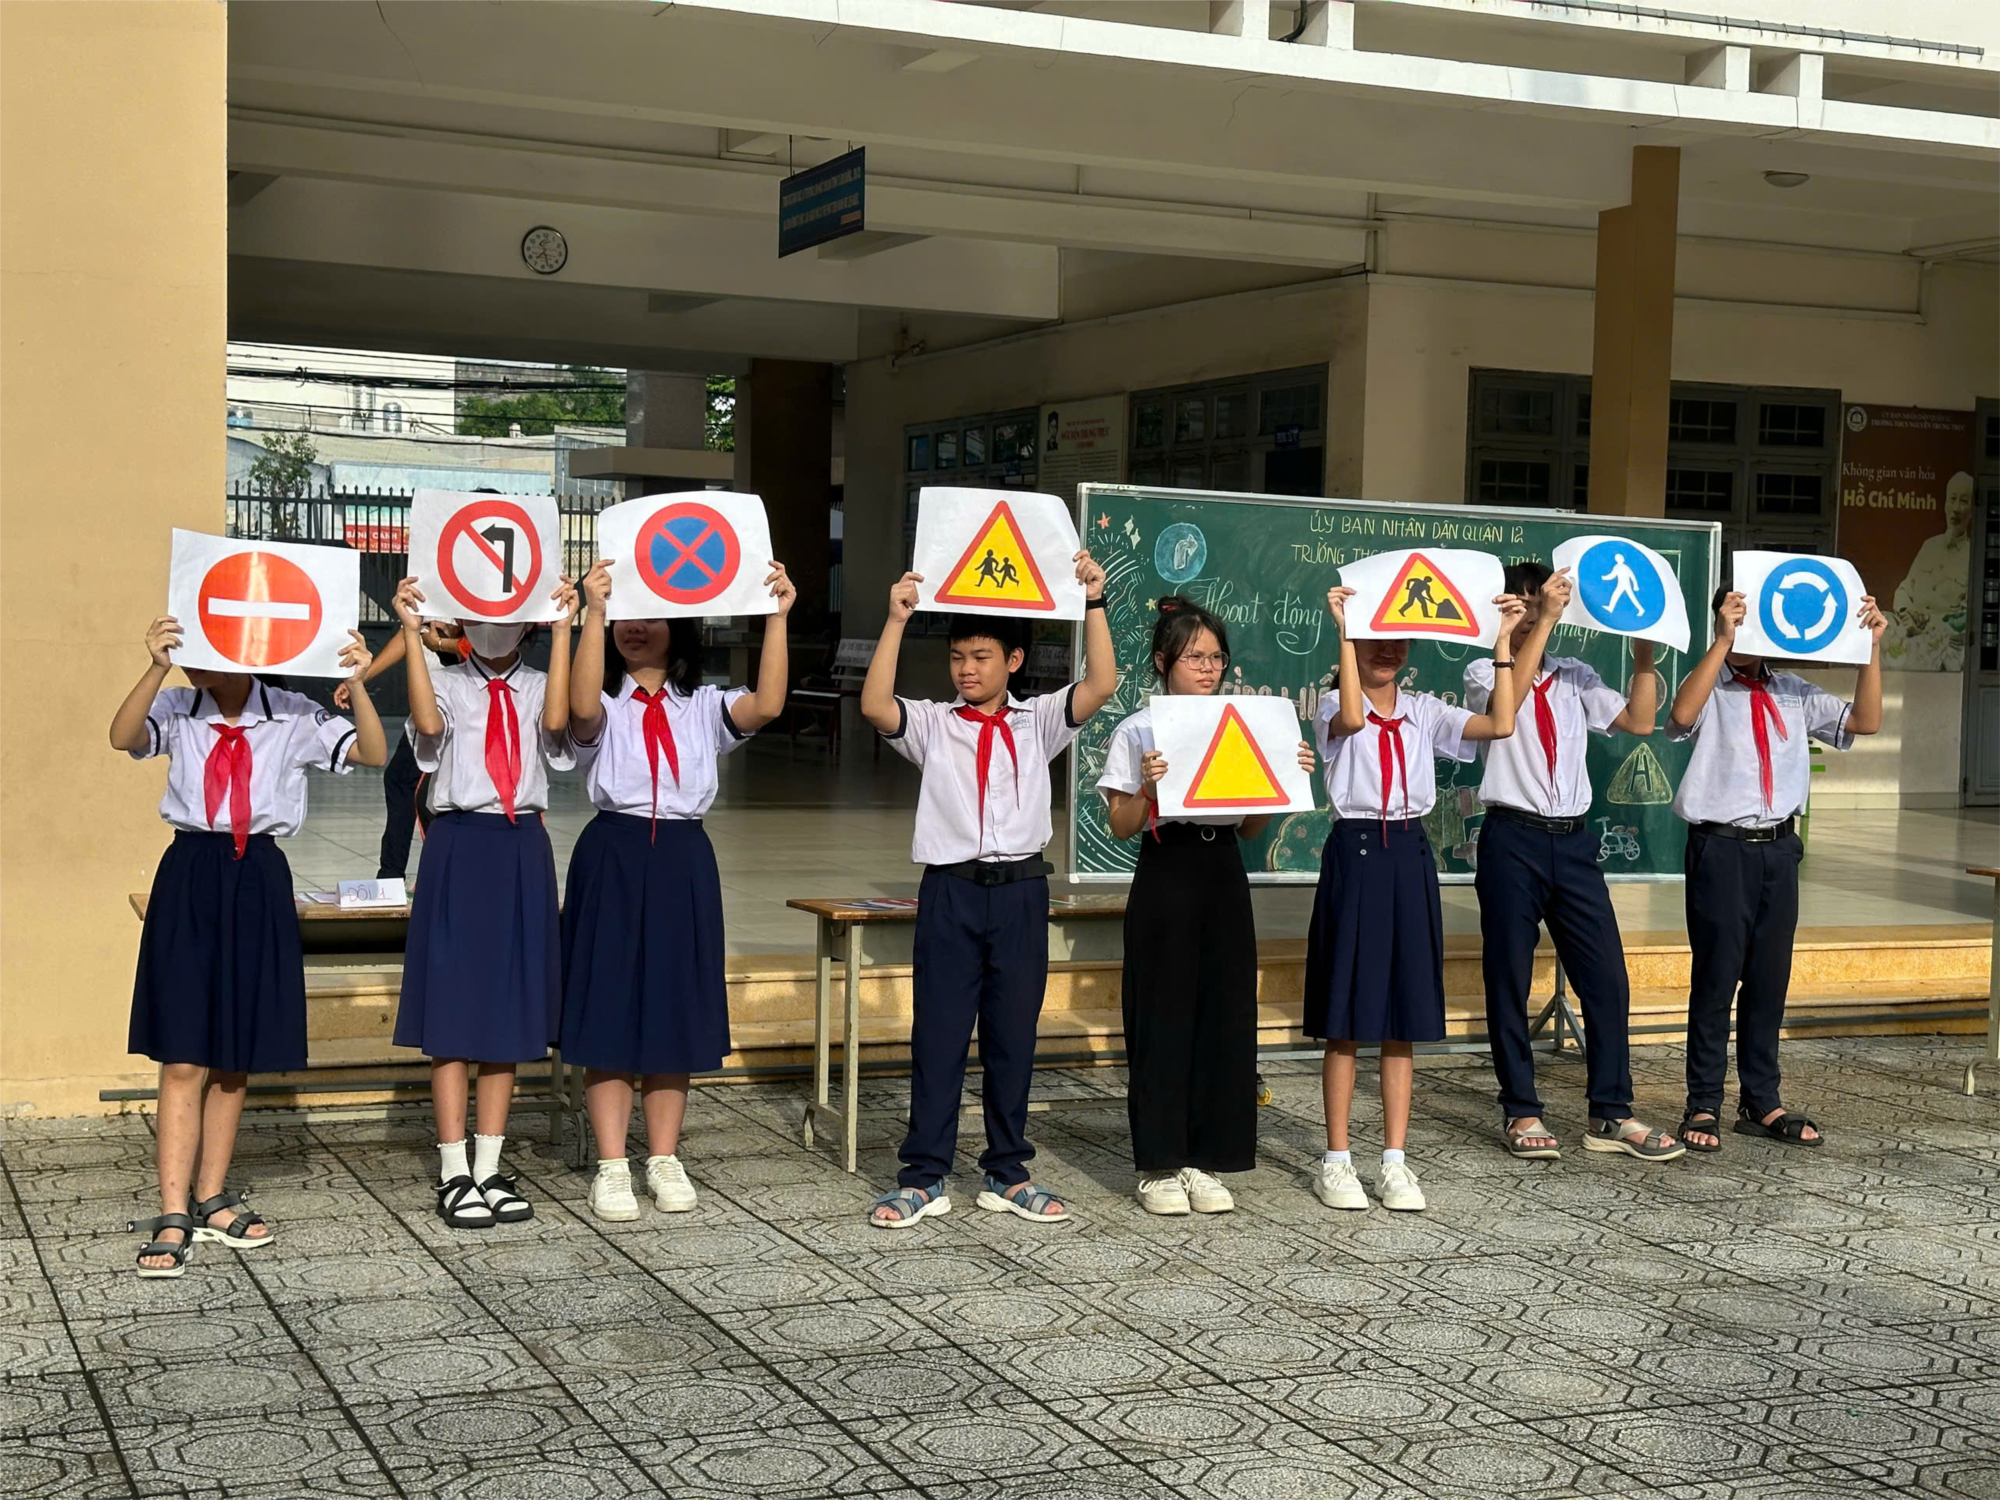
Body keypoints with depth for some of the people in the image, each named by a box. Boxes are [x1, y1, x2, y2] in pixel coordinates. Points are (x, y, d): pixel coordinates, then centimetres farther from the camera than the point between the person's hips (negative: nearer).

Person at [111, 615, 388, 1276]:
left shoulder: (292, 717, 1)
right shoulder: (177, 710, -1)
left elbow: (373, 753, -8)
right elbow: (123, 737, -21)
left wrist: (357, 684, -25)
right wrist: (156, 669, -37)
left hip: (259, 881, 2)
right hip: (190, 880, -2)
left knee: (235, 1059, 11)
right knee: (183, 1059, -5)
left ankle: (212, 1199, 24)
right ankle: (173, 1217, -2)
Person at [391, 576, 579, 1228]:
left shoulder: (536, 687, 9)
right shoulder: (446, 684, 4)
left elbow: (556, 721, -14)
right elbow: (427, 723, -18)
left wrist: (563, 629, -15)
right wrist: (411, 632, -19)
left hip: (522, 853, 3)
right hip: (459, 848, -2)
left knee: (510, 1008, 7)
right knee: (451, 1010, -1)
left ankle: (489, 1167, 16)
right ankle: (454, 1174, 5)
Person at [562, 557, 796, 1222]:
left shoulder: (703, 705, 9)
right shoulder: (606, 705, 2)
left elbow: (765, 706, -10)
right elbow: (582, 707, -23)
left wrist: (776, 618, -18)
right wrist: (593, 613, -30)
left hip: (683, 861, 3)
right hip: (613, 860, -2)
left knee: (675, 1013, 8)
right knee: (609, 1012, -1)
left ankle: (664, 1160, 17)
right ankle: (611, 1166, 5)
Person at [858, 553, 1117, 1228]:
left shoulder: (1038, 722, 8)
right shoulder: (932, 724, 5)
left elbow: (1100, 686, -7)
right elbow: (875, 705, -14)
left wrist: (1093, 604, -13)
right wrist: (896, 621, -17)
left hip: (1020, 892, 1)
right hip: (950, 890, -1)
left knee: (1013, 1035, 7)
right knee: (937, 1034, 1)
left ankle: (1007, 1174, 17)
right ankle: (923, 1178, 7)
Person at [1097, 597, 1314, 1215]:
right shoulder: (1138, 732, -1)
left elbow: (1252, 828, 12)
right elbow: (1121, 826, -4)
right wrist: (1145, 786, -21)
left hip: (1224, 878, 4)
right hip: (1165, 878, -4)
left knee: (1225, 1015, 4)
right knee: (1164, 1017, -1)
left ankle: (1204, 1161, 14)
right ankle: (1159, 1164, 8)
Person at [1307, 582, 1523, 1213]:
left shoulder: (1424, 711, 10)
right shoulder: (1334, 706, -1)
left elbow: (1500, 724, -4)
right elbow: (1352, 718, -27)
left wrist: (1502, 642, -6)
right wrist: (1345, 631, -26)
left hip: (1411, 857, 4)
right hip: (1355, 854, -4)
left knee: (1405, 1015, 6)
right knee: (1347, 1016, -1)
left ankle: (1395, 1161, 12)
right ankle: (1336, 1161, 7)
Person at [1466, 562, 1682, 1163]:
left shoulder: (1575, 677, 15)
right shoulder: (1485, 673, 2)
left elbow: (1639, 720, 5)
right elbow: (1508, 697, -21)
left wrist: (1644, 652, -4)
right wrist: (1545, 620, -25)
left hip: (1573, 841, 4)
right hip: (1513, 838, -4)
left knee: (1607, 978, 1)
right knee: (1509, 981, 1)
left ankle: (1611, 1116, 9)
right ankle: (1521, 1113, 12)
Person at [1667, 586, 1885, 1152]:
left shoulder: (1793, 693, 12)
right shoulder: (1709, 689, -3)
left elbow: (1865, 721, 5)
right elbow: (1682, 715, -26)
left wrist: (1871, 648, -4)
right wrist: (1722, 643, -31)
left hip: (1779, 848, 5)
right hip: (1722, 848, -5)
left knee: (1770, 978, 11)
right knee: (1716, 978, -2)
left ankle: (1761, 1103, 21)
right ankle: (1703, 1106, 8)